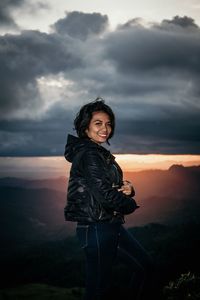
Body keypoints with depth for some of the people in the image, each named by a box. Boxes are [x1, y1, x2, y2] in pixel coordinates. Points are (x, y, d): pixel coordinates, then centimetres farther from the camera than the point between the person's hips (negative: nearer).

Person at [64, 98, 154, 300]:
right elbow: (104, 194, -25)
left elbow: (114, 186, 16)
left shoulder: (101, 154, 12)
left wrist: (127, 189, -8)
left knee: (143, 264, 20)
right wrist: (130, 204, -7)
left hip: (112, 226, 10)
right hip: (96, 229, -10)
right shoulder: (88, 155, -17)